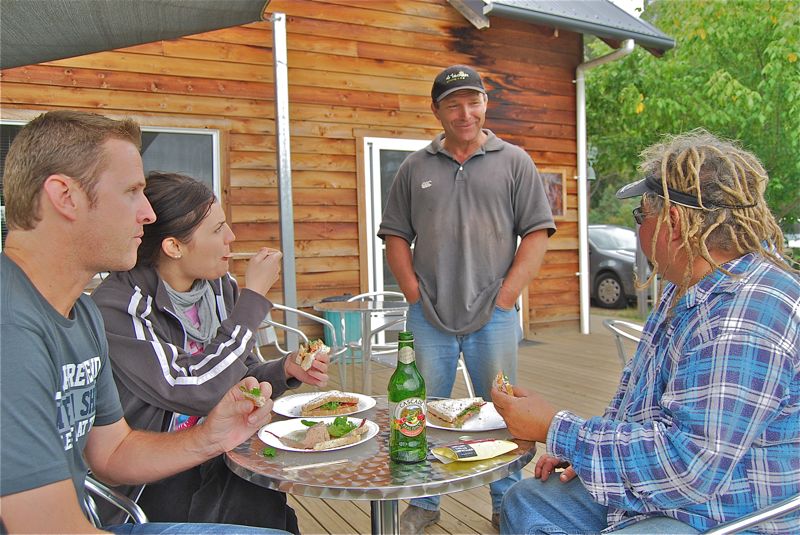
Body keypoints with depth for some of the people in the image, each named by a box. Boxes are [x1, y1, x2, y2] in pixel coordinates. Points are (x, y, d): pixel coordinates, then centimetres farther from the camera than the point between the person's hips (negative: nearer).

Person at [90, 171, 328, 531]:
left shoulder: (221, 287, 1)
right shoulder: (117, 308, -18)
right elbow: (198, 391, -26)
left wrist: (285, 370, -10)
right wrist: (254, 296, -20)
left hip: (222, 460, 5)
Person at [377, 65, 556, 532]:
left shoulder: (514, 162, 5)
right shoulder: (415, 167, 10)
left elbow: (537, 233, 0)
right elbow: (395, 235, 9)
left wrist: (507, 295, -7)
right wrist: (413, 292, -1)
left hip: (494, 315, -1)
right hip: (429, 317, 2)